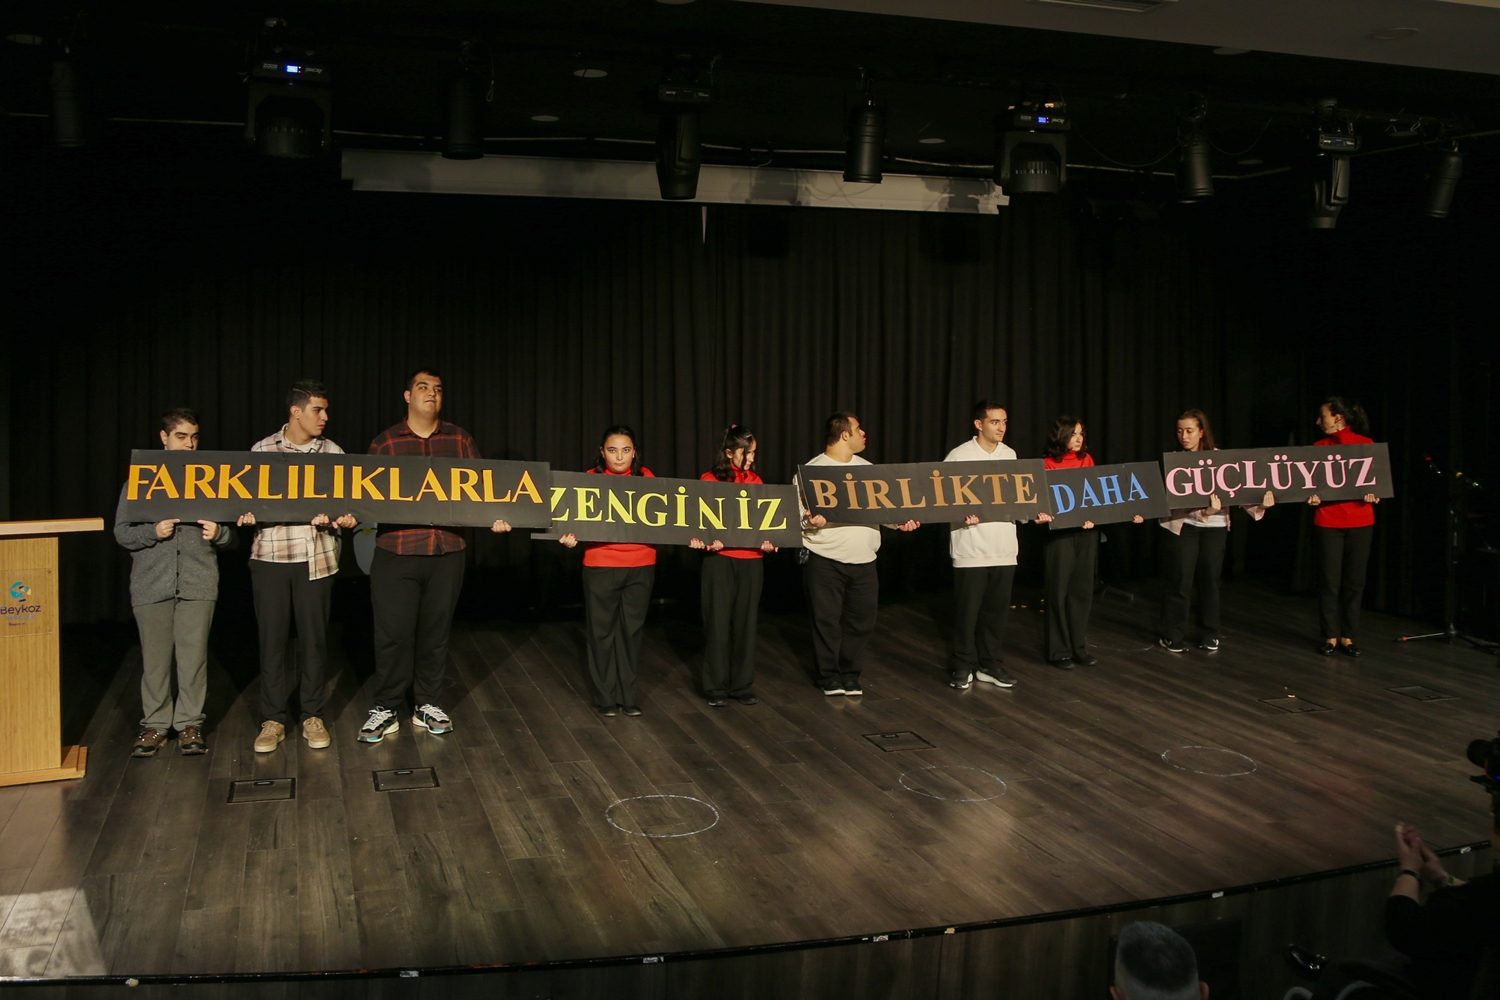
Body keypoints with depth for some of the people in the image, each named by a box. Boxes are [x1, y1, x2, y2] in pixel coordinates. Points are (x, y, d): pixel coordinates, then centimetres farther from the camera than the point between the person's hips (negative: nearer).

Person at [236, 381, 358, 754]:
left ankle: (313, 717, 20)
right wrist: (247, 514, -14)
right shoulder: (263, 450, 3)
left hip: (316, 558, 1)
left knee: (314, 638, 7)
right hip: (270, 555, -1)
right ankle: (272, 720, 16)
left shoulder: (332, 452, 6)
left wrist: (345, 516, -18)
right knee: (272, 639, 4)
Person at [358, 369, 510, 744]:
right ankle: (384, 710, 11)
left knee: (436, 631, 10)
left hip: (447, 553, 2)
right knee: (393, 632, -2)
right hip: (395, 553, -2)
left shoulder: (460, 440, 10)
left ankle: (428, 706, 23)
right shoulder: (384, 443, 5)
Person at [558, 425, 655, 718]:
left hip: (641, 565, 2)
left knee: (633, 630, 9)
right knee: (602, 630, 5)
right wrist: (572, 536, -23)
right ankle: (605, 696, 16)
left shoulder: (647, 478, 4)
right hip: (600, 566, -2)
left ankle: (629, 695, 19)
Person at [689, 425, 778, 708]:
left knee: (746, 622, 8)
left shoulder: (756, 481, 11)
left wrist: (767, 542, -8)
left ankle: (743, 686, 17)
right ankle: (716, 688, 10)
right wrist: (707, 541, -20)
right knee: (718, 623, 0)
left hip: (751, 559, 4)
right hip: (719, 558, -4)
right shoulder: (709, 481, -1)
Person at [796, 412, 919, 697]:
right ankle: (830, 677, 17)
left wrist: (900, 521, -2)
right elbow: (797, 514, -7)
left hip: (863, 560, 5)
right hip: (825, 559, -5)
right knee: (827, 620, 2)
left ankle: (848, 673, 25)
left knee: (861, 619, 8)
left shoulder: (867, 469, 13)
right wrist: (811, 520, -28)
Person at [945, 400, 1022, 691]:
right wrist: (963, 513, -25)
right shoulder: (959, 456, -7)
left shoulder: (1010, 455, 11)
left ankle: (989, 665, 21)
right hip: (970, 548, -5)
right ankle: (963, 666, 13)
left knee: (998, 608, 10)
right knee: (967, 609, 0)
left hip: (1004, 547, 5)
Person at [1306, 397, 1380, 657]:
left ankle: (1348, 636, 15)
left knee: (1355, 581, 6)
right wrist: (1312, 497, -14)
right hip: (1327, 521, 0)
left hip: (1360, 521, 0)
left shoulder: (1366, 444, 2)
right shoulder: (1319, 447, 5)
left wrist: (1373, 495, -14)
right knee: (1329, 581, 1)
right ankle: (1331, 637, 11)